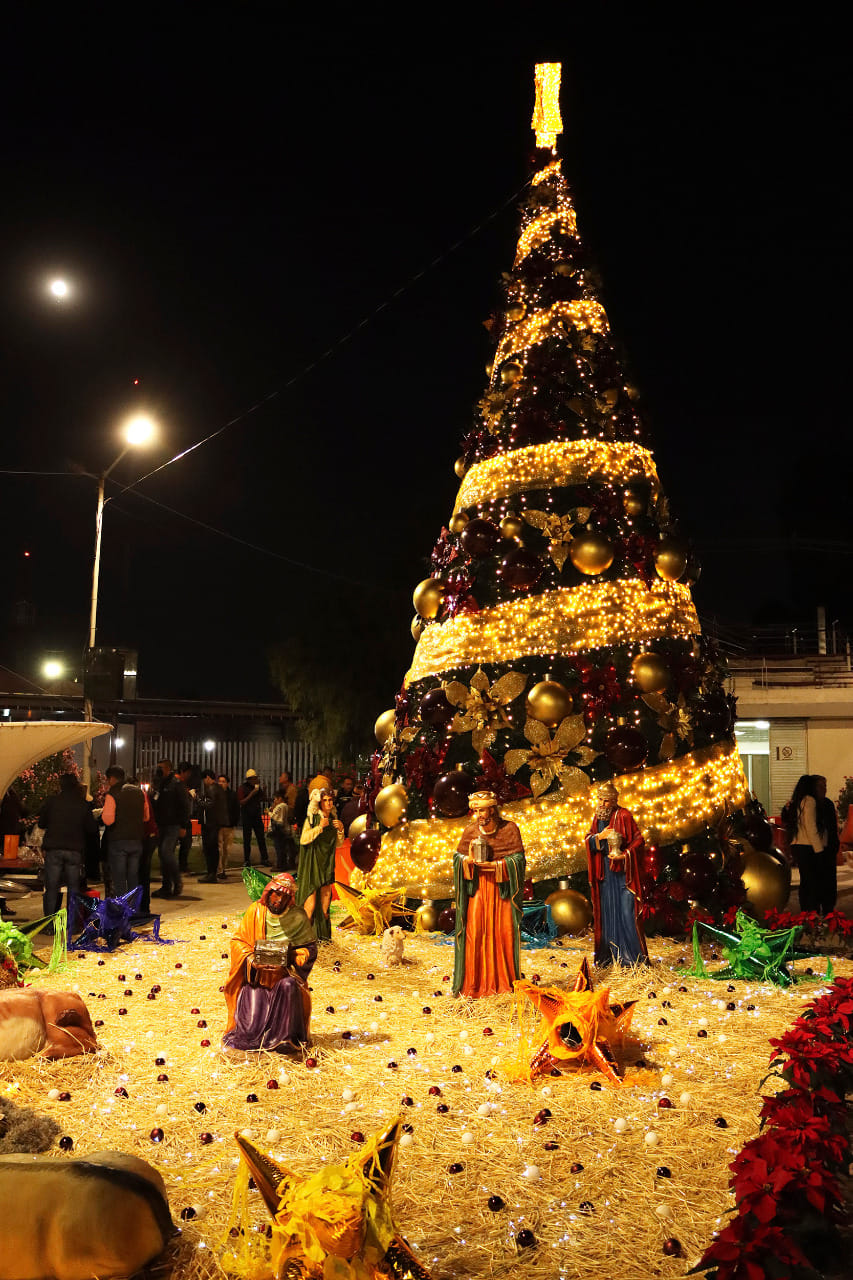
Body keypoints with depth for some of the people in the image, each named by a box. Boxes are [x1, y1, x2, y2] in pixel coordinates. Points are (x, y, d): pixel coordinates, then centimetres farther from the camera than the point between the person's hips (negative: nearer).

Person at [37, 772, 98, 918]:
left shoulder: (51, 801, -1)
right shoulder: (83, 805, 3)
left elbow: (41, 824, 7)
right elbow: (93, 829, 4)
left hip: (53, 850, -1)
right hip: (75, 851, 1)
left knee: (51, 888, 4)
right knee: (74, 888, 9)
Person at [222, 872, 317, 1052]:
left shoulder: (298, 917, -2)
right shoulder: (255, 911, -1)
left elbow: (310, 947, 3)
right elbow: (237, 940, 3)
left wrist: (294, 957, -17)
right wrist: (249, 957, -16)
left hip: (285, 972, 0)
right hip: (256, 973, 0)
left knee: (288, 986, -34)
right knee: (253, 1018, -19)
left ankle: (283, 1036, -21)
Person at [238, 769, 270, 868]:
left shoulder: (258, 787, 9)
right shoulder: (242, 787, -5)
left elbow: (264, 799, 12)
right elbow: (242, 802, -13)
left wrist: (261, 789, -3)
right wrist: (251, 794, -20)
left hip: (257, 815, 4)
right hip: (247, 816, -4)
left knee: (261, 838, 1)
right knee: (247, 839, 3)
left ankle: (264, 859, 5)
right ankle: (247, 860, 11)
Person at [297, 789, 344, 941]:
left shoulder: (333, 820, 9)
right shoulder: (312, 819, -7)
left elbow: (338, 844, 12)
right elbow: (303, 840, -17)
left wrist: (340, 830, -5)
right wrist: (320, 827, -23)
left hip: (327, 865, 5)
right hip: (312, 864, -5)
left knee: (326, 897, 7)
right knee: (311, 903, -8)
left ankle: (322, 933, 17)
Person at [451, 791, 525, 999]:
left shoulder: (510, 829, -4)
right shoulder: (470, 831, 1)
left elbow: (518, 859, -5)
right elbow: (457, 856, 6)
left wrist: (497, 866, -17)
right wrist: (467, 860, -15)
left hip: (502, 889, -1)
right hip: (478, 888, 1)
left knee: (504, 933, 0)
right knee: (475, 932, -5)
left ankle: (505, 982, 15)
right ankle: (474, 985, 3)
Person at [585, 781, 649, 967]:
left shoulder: (623, 816, -9)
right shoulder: (597, 817, 9)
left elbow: (638, 840, -9)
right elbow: (588, 839, 9)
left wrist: (624, 856, -21)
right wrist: (599, 836, -12)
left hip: (622, 870, -6)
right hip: (605, 871, 6)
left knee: (626, 909, -7)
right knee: (607, 910, 8)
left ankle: (634, 956, -1)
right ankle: (612, 955, 15)